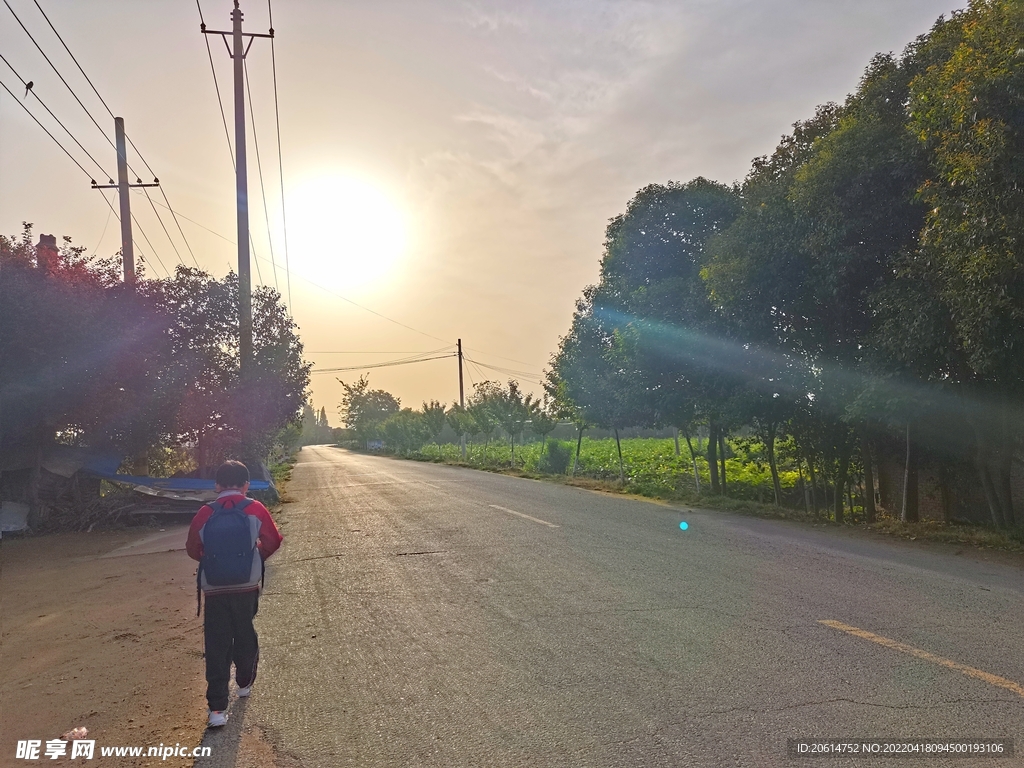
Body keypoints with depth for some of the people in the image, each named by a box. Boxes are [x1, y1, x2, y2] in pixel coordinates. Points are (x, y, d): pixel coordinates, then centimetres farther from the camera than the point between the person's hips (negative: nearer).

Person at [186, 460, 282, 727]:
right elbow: (273, 540, 2)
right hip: (247, 587, 0)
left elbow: (192, 549, 7)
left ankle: (217, 708, 1)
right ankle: (245, 683, 40)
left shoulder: (205, 514, -2)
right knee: (245, 636, 21)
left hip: (214, 590, 0)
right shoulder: (254, 509, -5)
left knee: (216, 646, 5)